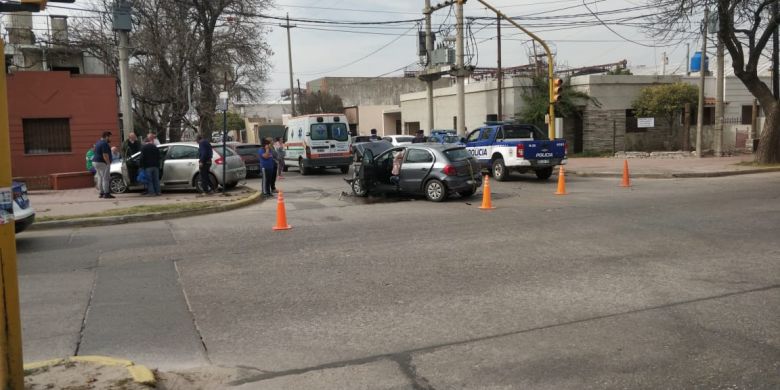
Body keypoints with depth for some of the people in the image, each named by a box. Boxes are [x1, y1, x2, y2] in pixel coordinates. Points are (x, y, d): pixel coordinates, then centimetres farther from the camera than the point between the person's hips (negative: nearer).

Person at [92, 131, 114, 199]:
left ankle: (102, 193, 16)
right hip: (102, 163, -11)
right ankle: (106, 194, -10)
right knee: (106, 178, -9)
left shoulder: (98, 142, 17)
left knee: (100, 178, 13)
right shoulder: (104, 143, -16)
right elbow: (105, 155, -22)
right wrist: (108, 163, -19)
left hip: (95, 162, 11)